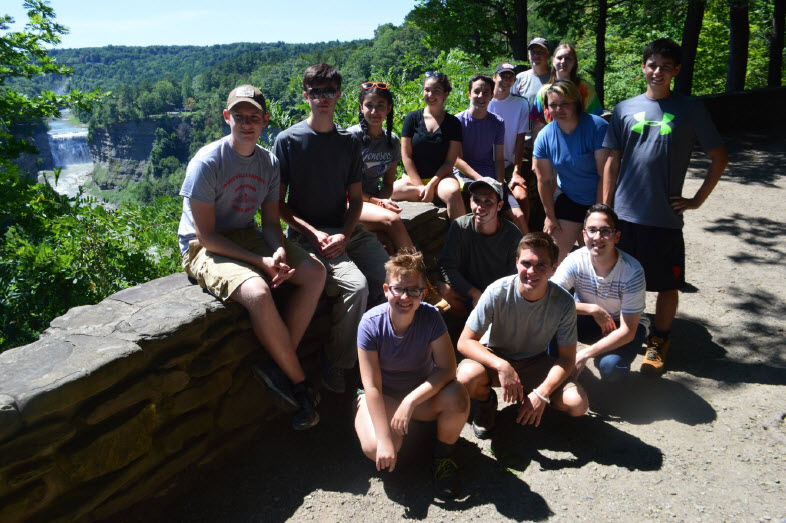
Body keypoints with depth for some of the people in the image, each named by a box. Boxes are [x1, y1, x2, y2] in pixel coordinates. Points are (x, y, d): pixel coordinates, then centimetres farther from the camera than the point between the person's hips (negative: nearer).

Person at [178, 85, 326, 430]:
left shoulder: (268, 162, 5)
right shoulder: (206, 163, -15)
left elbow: (271, 221, 7)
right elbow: (206, 235, -17)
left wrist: (279, 252, -16)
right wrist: (260, 261, -23)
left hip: (248, 237, 7)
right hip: (204, 249, -7)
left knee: (315, 273, -13)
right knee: (258, 293, -34)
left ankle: (278, 366, -10)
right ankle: (298, 381, -12)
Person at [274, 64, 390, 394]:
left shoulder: (349, 142, 10)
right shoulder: (288, 141, -3)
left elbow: (356, 198, 11)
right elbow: (278, 203, -3)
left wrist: (344, 234, -8)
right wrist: (315, 234, -15)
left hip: (346, 229, 5)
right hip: (306, 234, -5)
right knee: (356, 284, -27)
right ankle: (335, 365, -6)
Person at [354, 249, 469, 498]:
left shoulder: (430, 317, -20)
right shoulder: (371, 324, -24)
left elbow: (447, 370, -21)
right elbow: (372, 386, -22)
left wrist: (411, 400, -32)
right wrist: (385, 440, -26)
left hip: (422, 394, 1)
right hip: (382, 398, -1)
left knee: (457, 397, -30)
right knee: (375, 448, -29)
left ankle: (444, 454, 1)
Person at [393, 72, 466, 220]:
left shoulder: (453, 123, 4)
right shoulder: (412, 118, 5)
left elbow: (450, 161, 0)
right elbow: (406, 156, 0)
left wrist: (431, 185, -15)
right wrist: (421, 187, -10)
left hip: (441, 177, -1)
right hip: (414, 177, 1)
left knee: (453, 191, -36)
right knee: (393, 189, -32)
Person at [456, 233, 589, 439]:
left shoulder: (563, 302, -20)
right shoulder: (497, 293, -25)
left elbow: (567, 357, -11)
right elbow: (465, 342, -21)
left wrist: (542, 394, -25)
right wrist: (501, 366, -36)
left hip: (535, 362, 2)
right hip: (493, 358, -2)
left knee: (578, 404, -20)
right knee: (467, 377, -35)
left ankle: (530, 401, 14)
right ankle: (486, 402, 4)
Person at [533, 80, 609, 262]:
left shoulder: (597, 127, -20)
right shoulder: (545, 136, -8)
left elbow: (605, 175, -20)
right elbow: (544, 180, -1)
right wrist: (550, 216, 2)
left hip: (599, 201, -3)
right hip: (569, 199, 3)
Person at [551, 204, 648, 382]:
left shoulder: (632, 272, -26)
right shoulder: (575, 261, -21)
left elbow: (627, 331, -25)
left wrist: (583, 355, -31)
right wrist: (593, 309, -31)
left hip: (622, 326, -1)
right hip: (588, 321, 2)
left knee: (610, 368, -32)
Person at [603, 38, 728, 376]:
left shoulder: (689, 110, 2)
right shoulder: (625, 109, 6)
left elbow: (720, 157, 6)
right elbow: (612, 161, 7)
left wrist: (697, 200, 0)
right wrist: (605, 208, 4)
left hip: (665, 218, -1)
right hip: (623, 215, 2)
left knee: (667, 285, 7)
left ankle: (658, 343, 26)